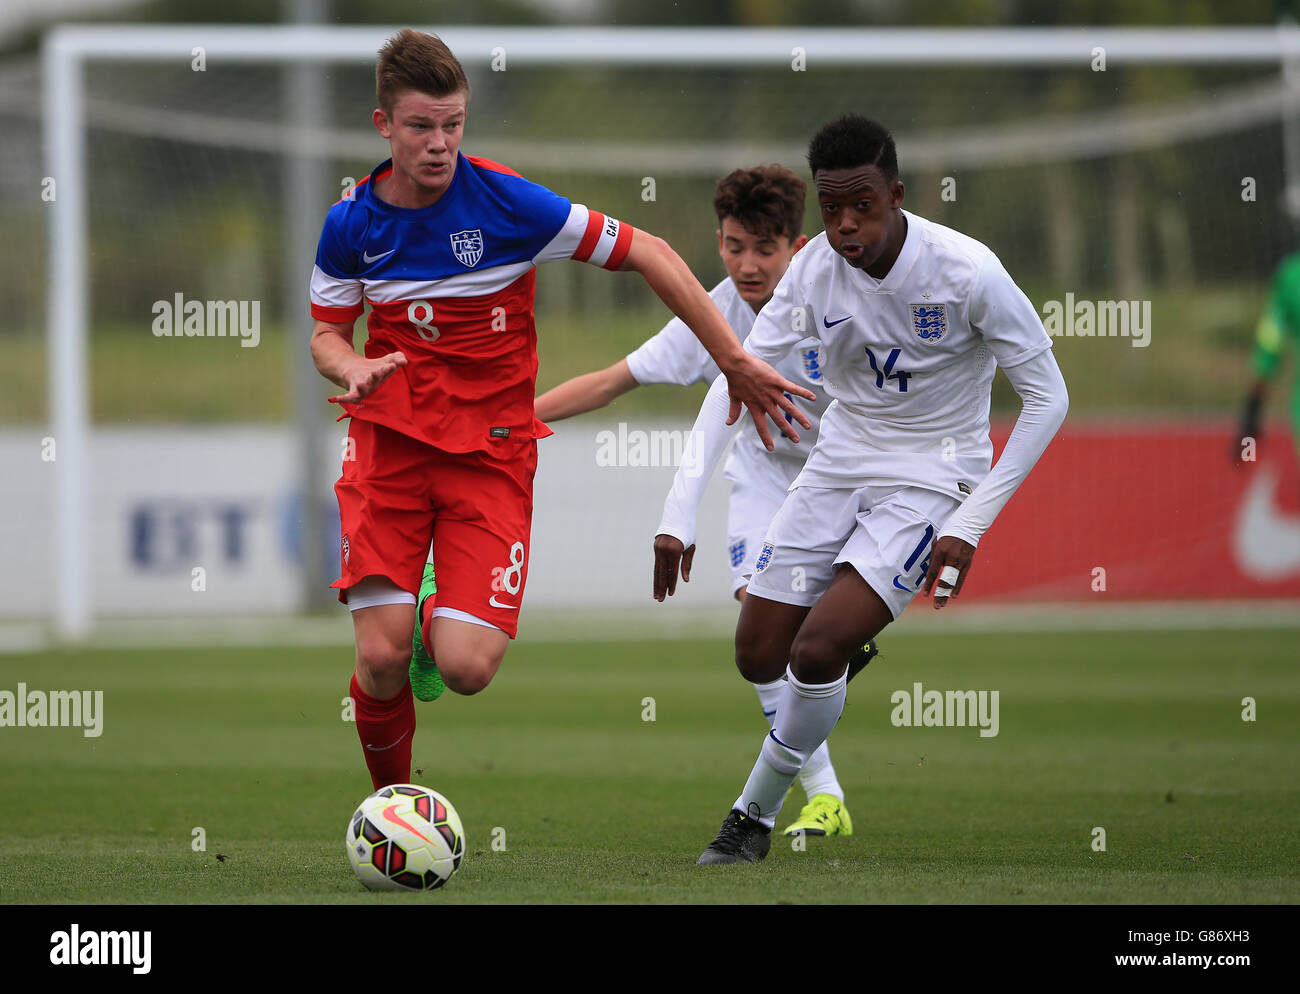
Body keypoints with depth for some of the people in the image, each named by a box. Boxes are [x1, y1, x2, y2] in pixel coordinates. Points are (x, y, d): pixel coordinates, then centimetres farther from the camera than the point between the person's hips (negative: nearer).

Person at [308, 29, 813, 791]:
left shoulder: (506, 201, -11)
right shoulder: (352, 224, -1)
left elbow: (649, 254, -6)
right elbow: (328, 334, 13)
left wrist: (736, 363, -6)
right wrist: (356, 369, -12)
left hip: (491, 449, -2)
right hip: (389, 441, 2)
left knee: (466, 668, -17)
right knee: (382, 657, -13)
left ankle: (445, 617, 21)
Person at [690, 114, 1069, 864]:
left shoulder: (966, 272, -22)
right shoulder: (816, 269, -10)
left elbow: (1047, 399, -14)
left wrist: (969, 527, -17)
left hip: (930, 477, -5)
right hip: (840, 460, 5)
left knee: (818, 648, -21)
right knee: (759, 657, 3)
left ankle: (756, 814, 0)